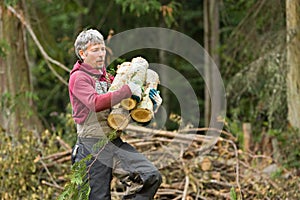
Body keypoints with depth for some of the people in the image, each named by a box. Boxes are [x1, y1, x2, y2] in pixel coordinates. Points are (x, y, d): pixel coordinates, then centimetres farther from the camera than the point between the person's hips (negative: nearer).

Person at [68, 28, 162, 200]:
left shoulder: (107, 77, 17)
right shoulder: (78, 78, -6)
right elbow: (95, 102, -25)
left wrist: (150, 98, 10)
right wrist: (127, 90, -23)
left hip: (116, 143, 7)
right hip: (92, 146, -7)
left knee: (152, 177, -11)